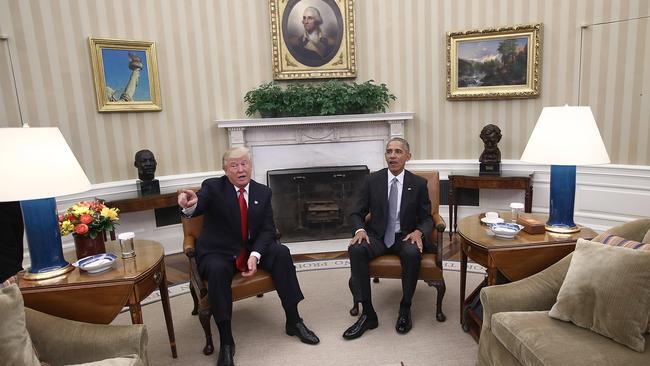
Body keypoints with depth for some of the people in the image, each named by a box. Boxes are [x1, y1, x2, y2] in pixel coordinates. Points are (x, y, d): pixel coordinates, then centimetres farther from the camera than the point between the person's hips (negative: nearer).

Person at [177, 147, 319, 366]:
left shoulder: (263, 192, 3)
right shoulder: (213, 187, -7)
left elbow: (268, 229, -2)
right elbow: (198, 207, -29)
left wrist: (255, 255, -19)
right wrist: (190, 204, -55)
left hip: (253, 249, 3)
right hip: (218, 252, -3)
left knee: (281, 253, -22)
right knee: (217, 270, -34)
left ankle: (293, 322, -9)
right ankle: (226, 341, -20)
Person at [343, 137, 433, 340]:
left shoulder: (419, 184, 2)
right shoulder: (372, 180, 2)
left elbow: (427, 219, 5)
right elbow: (356, 213, 5)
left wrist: (418, 232, -18)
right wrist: (359, 230, -17)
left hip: (406, 236, -1)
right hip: (377, 236, 1)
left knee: (412, 253, -35)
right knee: (355, 250, -30)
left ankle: (405, 309, -11)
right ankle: (368, 314, -20)